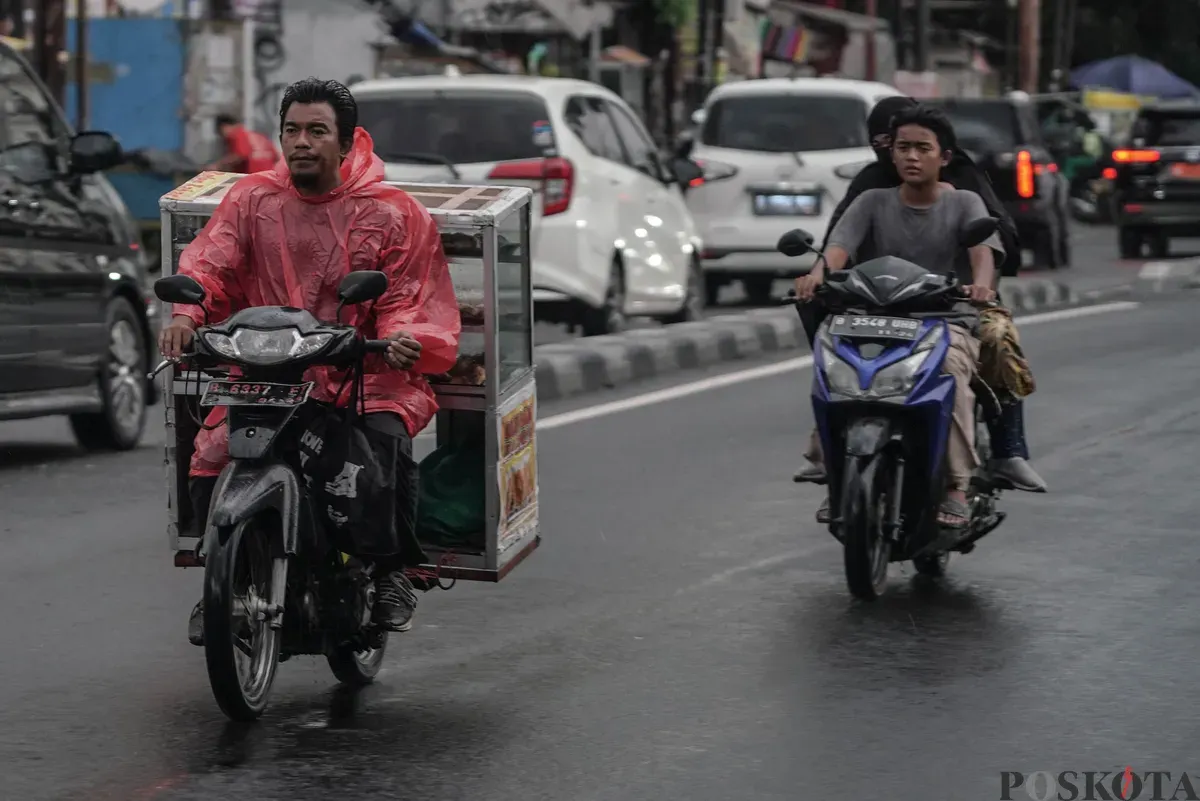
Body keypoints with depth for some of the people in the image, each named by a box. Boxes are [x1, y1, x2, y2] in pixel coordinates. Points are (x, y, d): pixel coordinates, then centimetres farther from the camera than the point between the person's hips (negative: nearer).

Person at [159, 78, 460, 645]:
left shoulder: (394, 213, 5)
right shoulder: (252, 199, 10)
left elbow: (409, 299, 0)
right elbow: (209, 262, -1)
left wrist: (402, 338, -24)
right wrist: (186, 314, -22)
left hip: (364, 377, -2)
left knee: (388, 442, -31)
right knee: (212, 459, -20)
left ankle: (393, 571, -7)